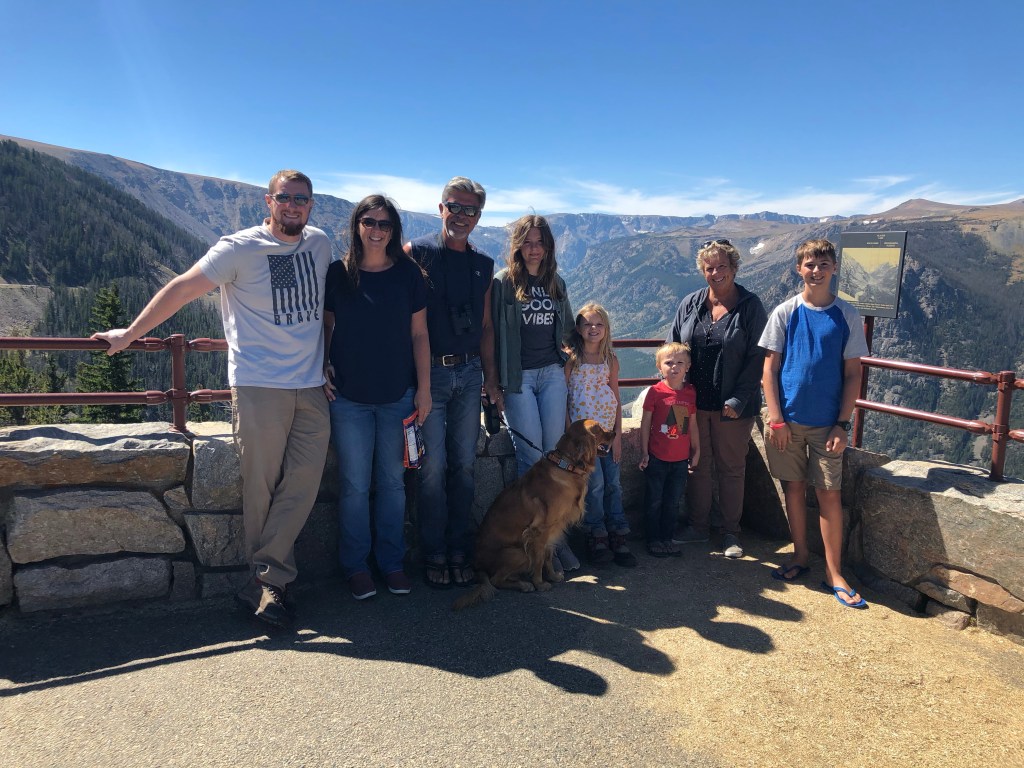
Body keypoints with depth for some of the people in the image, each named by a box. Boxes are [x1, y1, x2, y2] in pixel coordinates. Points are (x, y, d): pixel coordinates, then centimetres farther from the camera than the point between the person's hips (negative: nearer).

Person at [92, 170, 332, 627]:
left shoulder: (320, 244, 11)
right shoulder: (240, 248, -3)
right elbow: (182, 289, 1)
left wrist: (330, 364, 22)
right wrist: (130, 334, 4)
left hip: (311, 388, 5)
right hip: (258, 387, -4)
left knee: (302, 485, 0)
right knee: (261, 488, 0)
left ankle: (263, 582, 9)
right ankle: (273, 581, 13)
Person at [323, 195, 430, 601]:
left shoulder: (408, 273, 2)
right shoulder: (337, 273, 0)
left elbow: (418, 334, 3)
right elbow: (325, 326, 8)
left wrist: (424, 388, 0)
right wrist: (321, 370, -6)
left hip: (398, 396, 1)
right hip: (348, 396, -1)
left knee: (393, 481, 9)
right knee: (355, 484, 5)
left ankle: (392, 562, 24)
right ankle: (356, 566, 21)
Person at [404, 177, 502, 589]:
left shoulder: (483, 264, 12)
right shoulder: (416, 252, -3)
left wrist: (491, 377, 13)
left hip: (469, 373, 4)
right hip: (429, 372, -4)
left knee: (464, 464, 7)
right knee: (434, 465, -2)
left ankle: (459, 550, 19)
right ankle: (434, 554, 12)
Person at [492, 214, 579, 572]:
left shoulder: (556, 283, 13)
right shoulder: (503, 282, -2)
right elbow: (495, 332, -4)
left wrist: (567, 358, 16)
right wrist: (497, 382, -6)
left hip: (552, 372, 4)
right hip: (519, 377, -4)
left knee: (555, 453, 2)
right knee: (531, 456, -5)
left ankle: (556, 532, 11)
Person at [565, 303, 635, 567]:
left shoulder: (611, 360, 10)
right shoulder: (571, 358, -2)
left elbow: (616, 398, 11)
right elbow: (563, 397, -4)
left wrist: (618, 434, 4)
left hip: (608, 429, 4)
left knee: (613, 483, 2)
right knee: (595, 483, -9)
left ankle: (617, 538, 10)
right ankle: (596, 538, 5)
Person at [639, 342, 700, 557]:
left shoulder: (690, 392, 2)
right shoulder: (656, 391, -10)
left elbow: (692, 424, 10)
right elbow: (645, 423, -6)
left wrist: (696, 451, 13)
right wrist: (644, 452, -7)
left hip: (681, 459, 4)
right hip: (657, 458, -4)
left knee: (673, 501, 14)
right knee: (654, 501, 8)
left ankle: (667, 538, 28)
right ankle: (653, 539, 20)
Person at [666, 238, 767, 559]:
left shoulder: (751, 306, -6)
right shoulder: (690, 304, 5)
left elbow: (756, 358, -8)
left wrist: (738, 400, -14)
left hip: (733, 406, -3)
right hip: (693, 402, 3)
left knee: (731, 469, 10)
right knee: (697, 465, 13)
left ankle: (731, 533, 24)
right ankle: (698, 526, 29)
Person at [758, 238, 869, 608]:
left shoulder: (847, 316, 0)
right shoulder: (785, 312, 0)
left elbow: (853, 374, 1)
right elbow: (770, 368, 0)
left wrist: (842, 424, -5)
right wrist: (775, 418, -7)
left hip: (827, 423, 0)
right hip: (787, 420, 1)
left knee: (829, 494, 1)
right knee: (794, 487, 10)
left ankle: (834, 573, 13)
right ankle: (800, 557, 26)